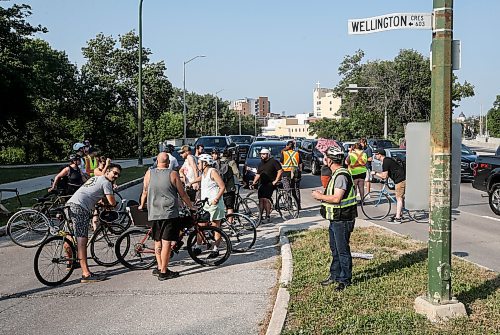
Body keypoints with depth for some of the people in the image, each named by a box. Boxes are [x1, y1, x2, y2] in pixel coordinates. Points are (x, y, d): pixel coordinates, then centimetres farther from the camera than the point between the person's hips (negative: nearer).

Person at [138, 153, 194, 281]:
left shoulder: (149, 173, 4)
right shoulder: (173, 174, -4)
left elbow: (145, 191, 12)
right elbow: (182, 194, -1)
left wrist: (141, 205, 29)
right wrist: (191, 207, 13)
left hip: (154, 212, 4)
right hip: (170, 213, -4)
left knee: (157, 241, 17)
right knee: (167, 242, -3)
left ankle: (159, 267, 18)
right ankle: (163, 272, 0)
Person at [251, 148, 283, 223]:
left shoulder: (273, 161, -2)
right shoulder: (261, 164, 21)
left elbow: (280, 171, -7)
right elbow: (258, 174, 23)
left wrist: (276, 180, -12)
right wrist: (254, 182, 9)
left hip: (270, 183, -7)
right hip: (262, 184, 7)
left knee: (266, 199, -17)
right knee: (261, 200, 3)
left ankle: (268, 216, -11)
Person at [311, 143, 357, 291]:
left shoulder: (341, 175, -21)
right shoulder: (336, 174, 13)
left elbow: (336, 198, -28)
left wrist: (320, 196, -16)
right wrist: (322, 195, 7)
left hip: (342, 220, -10)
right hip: (335, 219, 10)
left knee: (342, 250, 0)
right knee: (335, 249, 19)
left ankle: (345, 279, 11)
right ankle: (335, 275, 31)